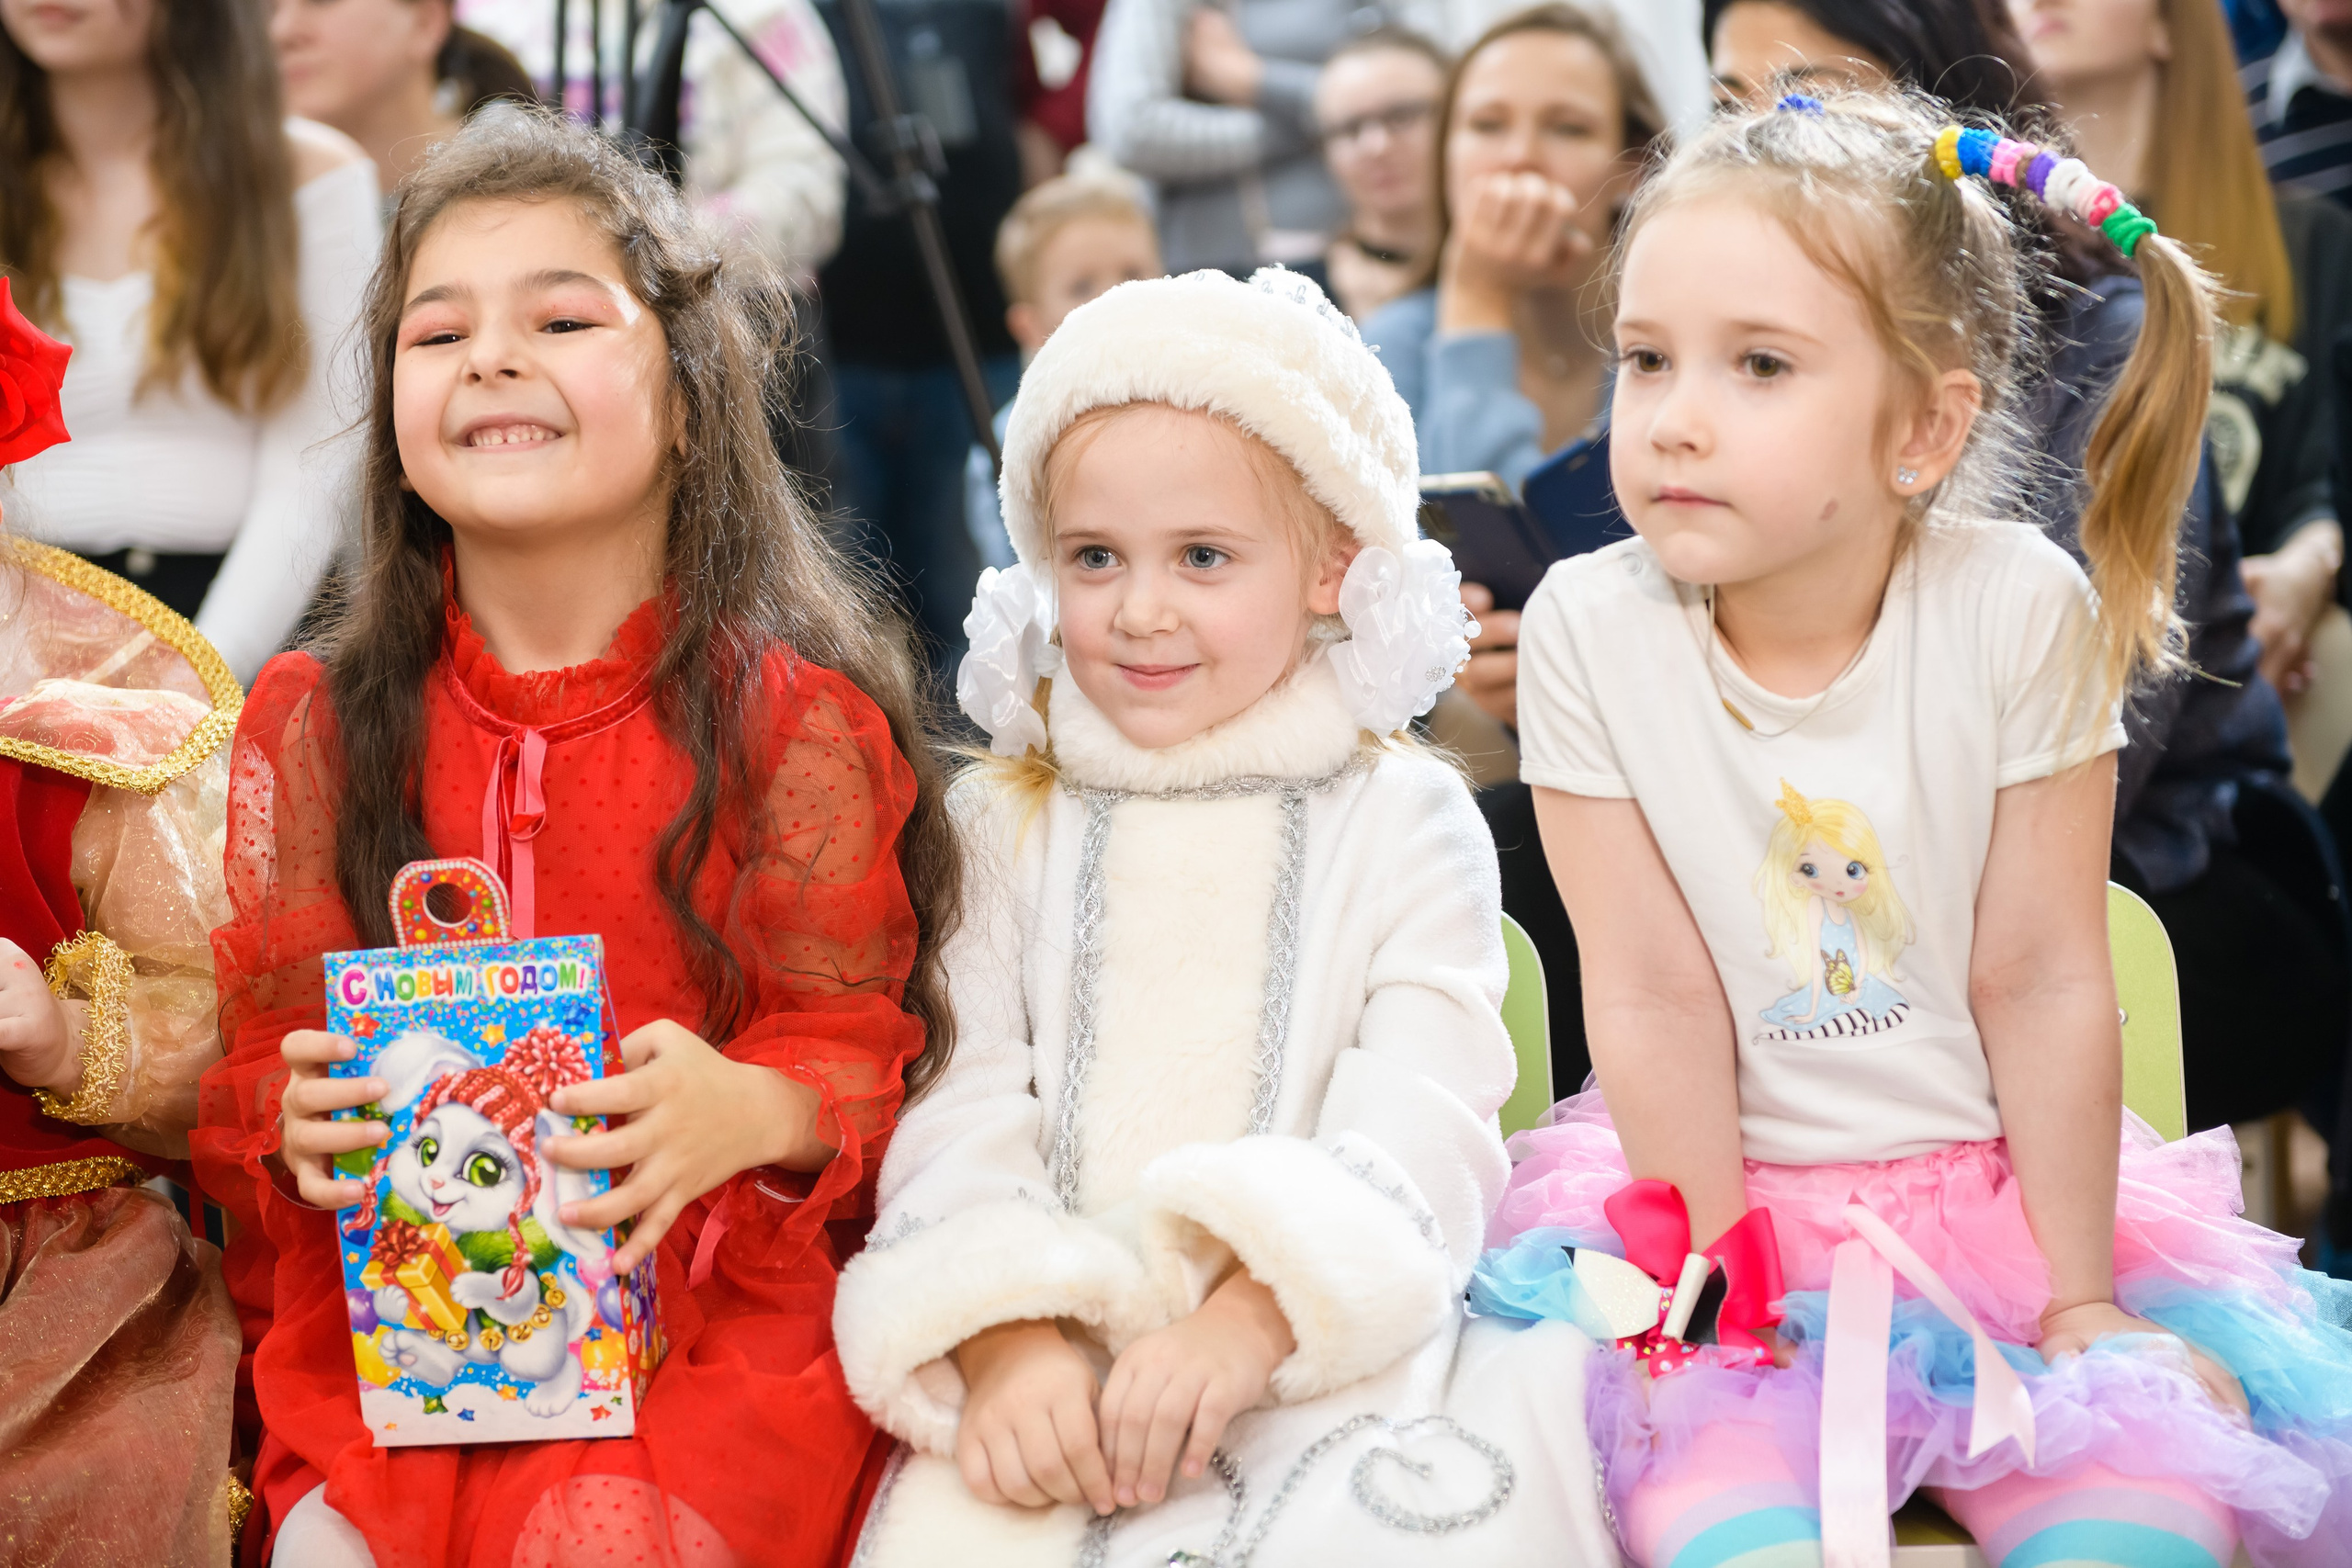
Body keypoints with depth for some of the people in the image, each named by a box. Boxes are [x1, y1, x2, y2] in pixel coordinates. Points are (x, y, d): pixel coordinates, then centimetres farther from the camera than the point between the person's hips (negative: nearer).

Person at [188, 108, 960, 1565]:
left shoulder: (797, 724, 1)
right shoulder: (315, 724, 9)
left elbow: (856, 1046, 1)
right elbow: (253, 1065, 11)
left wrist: (751, 1109, -22)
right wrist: (294, 1120, -13)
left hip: (723, 1306, -2)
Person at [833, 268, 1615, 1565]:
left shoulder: (1400, 816, 7)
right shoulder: (1002, 823, 14)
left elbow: (1416, 1130, -5)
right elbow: (959, 1108, 3)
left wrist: (1245, 1326, -22)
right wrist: (1008, 1343, -16)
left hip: (1328, 1356, -1)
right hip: (1055, 1369, 1)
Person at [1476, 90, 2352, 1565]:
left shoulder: (2021, 610, -14)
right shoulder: (1587, 627, -12)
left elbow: (2042, 978, -11)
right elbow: (1657, 1000, -11)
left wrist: (2076, 1298, -7)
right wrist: (1715, 1281, -10)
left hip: (1994, 1179, 1)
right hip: (1730, 1189, 0)